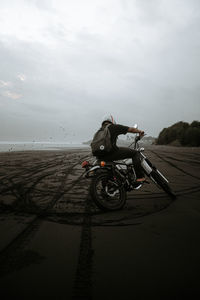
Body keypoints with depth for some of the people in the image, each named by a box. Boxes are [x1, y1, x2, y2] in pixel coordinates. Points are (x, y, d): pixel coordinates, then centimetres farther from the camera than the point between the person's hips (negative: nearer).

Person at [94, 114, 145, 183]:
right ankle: (140, 177, 1)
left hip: (100, 156, 7)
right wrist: (140, 131, 30)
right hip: (111, 153, -7)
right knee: (135, 153, 6)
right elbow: (131, 129, 11)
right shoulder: (114, 127, 8)